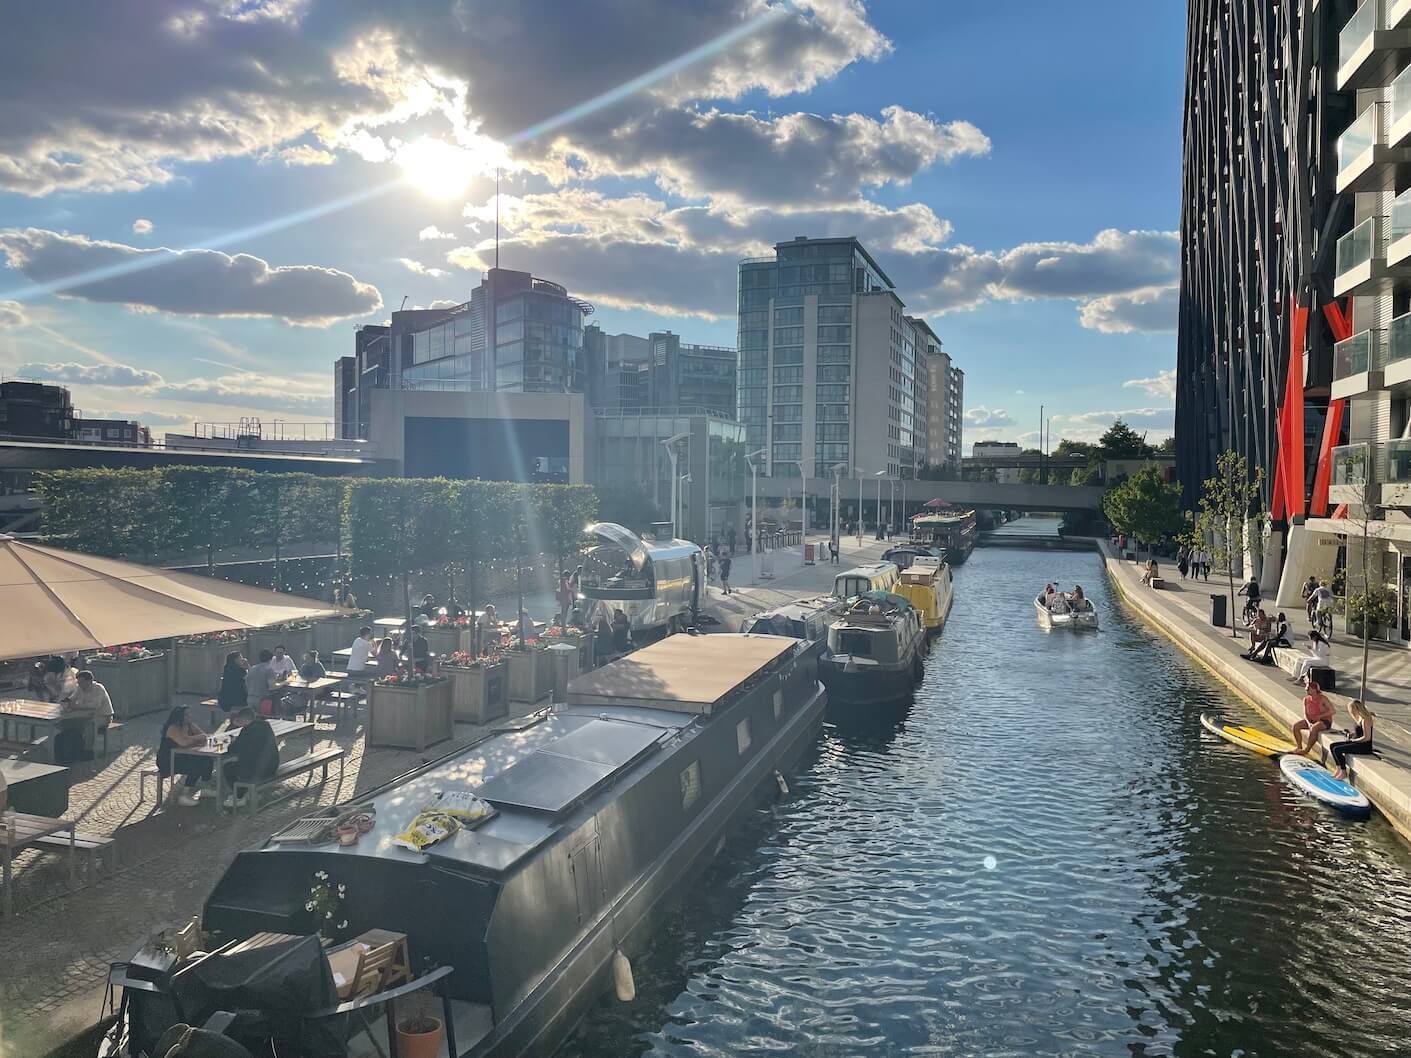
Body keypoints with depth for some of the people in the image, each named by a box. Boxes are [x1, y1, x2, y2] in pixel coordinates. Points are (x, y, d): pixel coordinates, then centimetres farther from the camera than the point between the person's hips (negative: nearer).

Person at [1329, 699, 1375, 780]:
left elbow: (1367, 737, -23)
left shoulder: (1365, 719, -21)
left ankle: (1344, 772, -7)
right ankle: (1339, 769, 8)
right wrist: (1351, 734, 4)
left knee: (1337, 749, -20)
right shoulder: (1359, 718, 9)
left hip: (1364, 746, -10)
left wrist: (1352, 740, -15)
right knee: (1332, 746, 5)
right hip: (1357, 743, 10)